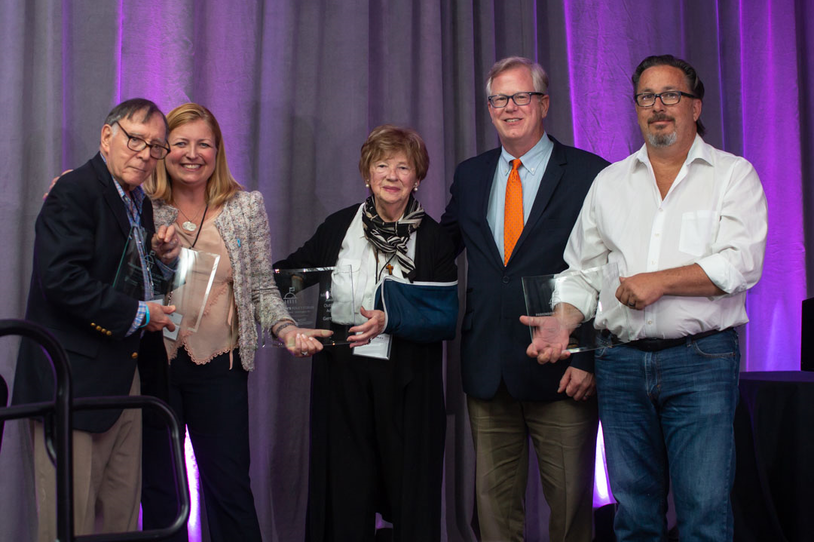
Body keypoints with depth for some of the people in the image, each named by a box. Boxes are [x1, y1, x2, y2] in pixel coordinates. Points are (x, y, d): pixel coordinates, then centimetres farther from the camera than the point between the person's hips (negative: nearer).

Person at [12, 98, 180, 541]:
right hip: (73, 382, -9)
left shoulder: (139, 203, 16)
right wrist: (137, 315, -18)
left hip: (123, 379, 9)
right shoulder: (74, 192, -12)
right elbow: (61, 278, -25)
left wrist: (163, 258, 3)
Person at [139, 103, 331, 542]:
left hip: (220, 366, 0)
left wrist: (287, 329, -12)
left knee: (229, 485, 3)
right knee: (158, 489, 9)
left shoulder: (246, 207, 4)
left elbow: (262, 288, 4)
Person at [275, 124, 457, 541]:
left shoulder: (434, 239, 0)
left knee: (410, 491, 4)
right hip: (343, 374, 2)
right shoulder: (337, 227, 7)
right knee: (346, 488, 6)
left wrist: (388, 321, -20)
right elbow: (295, 267, 21)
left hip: (406, 382, -2)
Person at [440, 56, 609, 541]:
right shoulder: (469, 175, 12)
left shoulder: (589, 174, -3)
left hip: (561, 373, -4)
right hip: (487, 371, 4)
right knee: (494, 501, 11)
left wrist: (589, 359, -12)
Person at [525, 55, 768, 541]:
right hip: (622, 361, 3)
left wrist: (660, 281, -12)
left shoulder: (734, 175, 4)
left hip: (701, 359, -3)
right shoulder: (609, 182, 15)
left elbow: (742, 265, -9)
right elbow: (584, 271, 15)